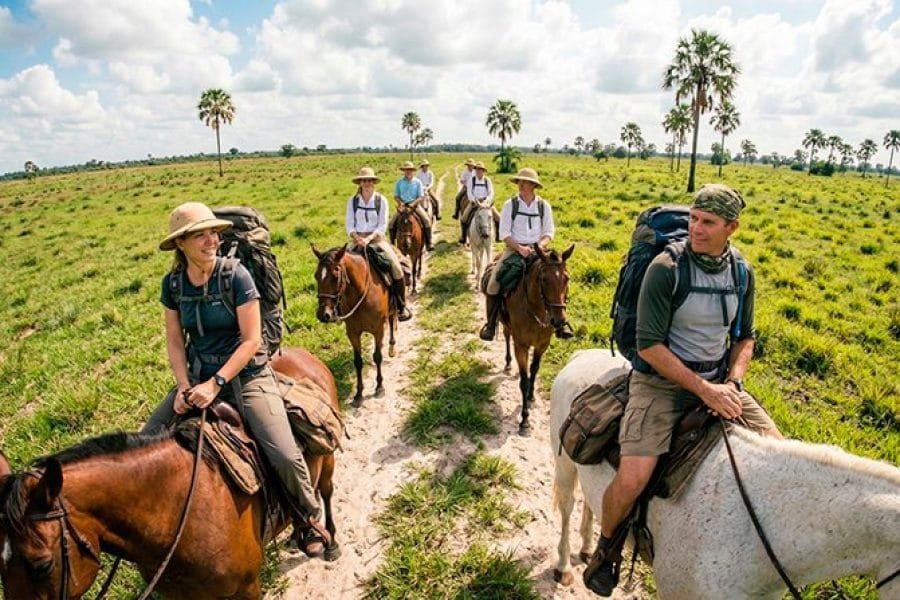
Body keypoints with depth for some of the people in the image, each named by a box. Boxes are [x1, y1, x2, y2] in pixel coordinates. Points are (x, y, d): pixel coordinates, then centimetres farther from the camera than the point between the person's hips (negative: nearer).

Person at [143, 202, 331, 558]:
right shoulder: (173, 283, -1)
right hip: (197, 374, 5)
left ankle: (307, 519, 11)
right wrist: (183, 386, -10)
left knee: (285, 457, -20)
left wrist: (216, 384, -19)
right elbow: (175, 342, 5)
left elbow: (251, 341, -15)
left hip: (245, 373, -5)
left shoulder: (235, 275, -15)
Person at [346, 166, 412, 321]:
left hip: (377, 237, -2)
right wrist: (357, 238, -17)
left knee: (396, 267, -21)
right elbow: (349, 225, 3)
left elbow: (382, 225, -5)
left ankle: (401, 306, -6)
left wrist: (369, 238, -20)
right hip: (358, 239, 2)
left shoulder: (381, 200, 0)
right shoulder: (352, 201, 5)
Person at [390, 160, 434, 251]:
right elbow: (396, 196, 9)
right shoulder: (399, 182, 5)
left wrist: (413, 204, -17)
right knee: (392, 223, -16)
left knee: (427, 220, -23)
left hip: (415, 205, -1)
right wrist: (400, 203, -12)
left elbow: (421, 197, -2)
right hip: (403, 205, 1)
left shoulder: (417, 182, 1)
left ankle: (428, 243, -14)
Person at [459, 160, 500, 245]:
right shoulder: (471, 180, -2)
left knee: (498, 218, -12)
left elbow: (491, 193, -4)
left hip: (486, 202, 1)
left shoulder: (487, 180, 0)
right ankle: (463, 237, 4)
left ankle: (498, 236, 8)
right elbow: (469, 193, -7)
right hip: (474, 202, -1)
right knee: (464, 219, -15)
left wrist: (485, 202, -22)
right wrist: (476, 202, -20)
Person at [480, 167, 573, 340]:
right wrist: (520, 248, -20)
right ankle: (491, 323, -2)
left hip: (537, 249, 1)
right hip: (514, 248, -1)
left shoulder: (544, 205, 4)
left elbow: (548, 233, 5)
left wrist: (540, 246, -15)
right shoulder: (510, 204, -1)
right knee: (493, 282, -20)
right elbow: (504, 233, -5)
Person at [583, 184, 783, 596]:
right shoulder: (666, 268, -16)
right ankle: (606, 546, 12)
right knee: (632, 480, -21)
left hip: (718, 380, 6)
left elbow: (745, 337, 11)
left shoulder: (742, 272, 2)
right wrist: (703, 389, -21)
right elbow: (649, 345, -19)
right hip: (661, 380, -6)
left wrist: (732, 383, -7)